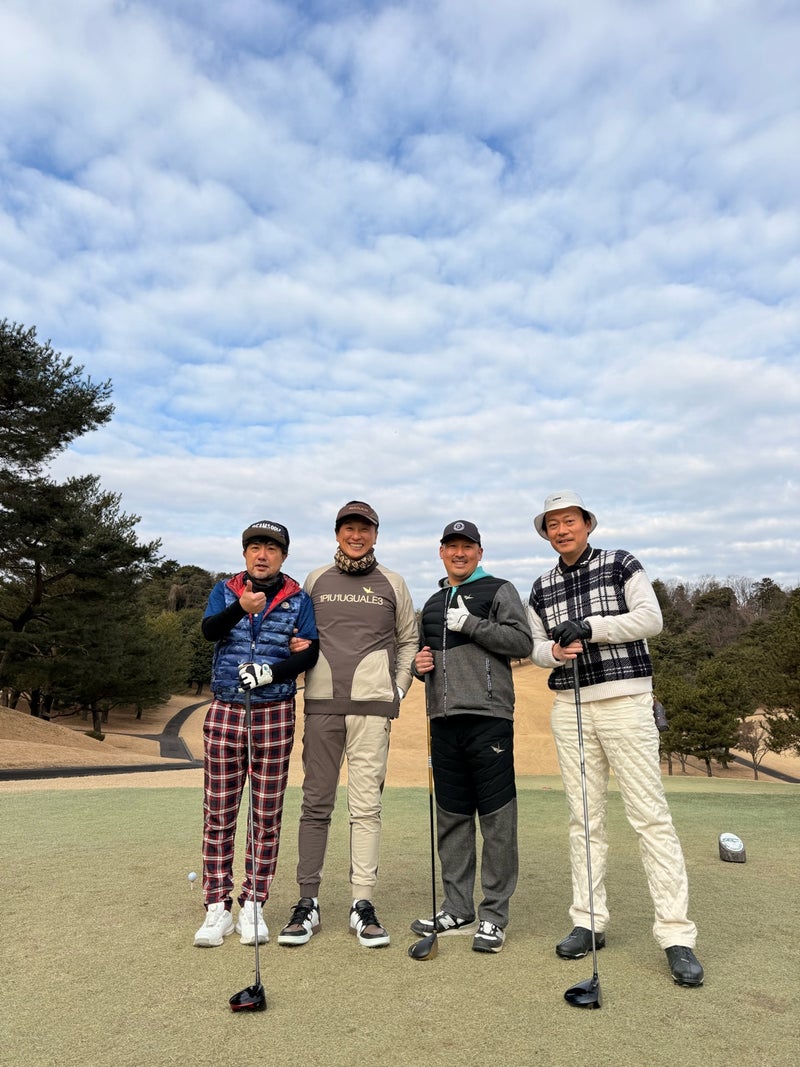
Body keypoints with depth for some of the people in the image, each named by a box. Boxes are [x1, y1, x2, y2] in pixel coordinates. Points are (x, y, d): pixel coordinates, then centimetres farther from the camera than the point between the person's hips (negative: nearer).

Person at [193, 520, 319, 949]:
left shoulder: (298, 599, 4)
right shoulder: (225, 590, 6)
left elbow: (311, 652, -4)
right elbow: (209, 629, -14)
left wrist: (271, 672, -20)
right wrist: (241, 607, -33)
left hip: (275, 714, 0)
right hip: (225, 712, 1)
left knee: (267, 814, 6)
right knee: (218, 813, 5)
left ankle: (253, 905, 20)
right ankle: (217, 908, 18)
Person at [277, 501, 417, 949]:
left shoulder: (392, 583, 10)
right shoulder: (315, 581, 13)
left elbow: (408, 641, 14)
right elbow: (298, 636, 20)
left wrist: (398, 691, 7)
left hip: (371, 704, -1)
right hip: (321, 702, 1)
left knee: (367, 805, -1)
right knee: (316, 804, 5)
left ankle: (363, 904, 8)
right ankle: (308, 902, 14)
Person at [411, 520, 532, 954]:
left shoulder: (499, 590, 4)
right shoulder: (433, 604, 21)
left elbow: (522, 643, -8)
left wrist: (471, 624, -13)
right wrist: (420, 665, 6)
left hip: (488, 718, -6)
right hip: (444, 721, 6)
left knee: (496, 818, -2)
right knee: (451, 817, 12)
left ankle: (494, 915, 10)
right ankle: (457, 909, 23)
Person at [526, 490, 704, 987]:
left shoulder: (621, 565, 1)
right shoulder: (542, 589, 12)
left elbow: (651, 619, -9)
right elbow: (536, 646, 13)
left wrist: (589, 627, -17)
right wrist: (553, 650, -10)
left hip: (625, 700, -4)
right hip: (570, 708, 4)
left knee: (650, 814, -4)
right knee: (585, 818, 9)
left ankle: (677, 934, 3)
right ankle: (589, 923, 19)